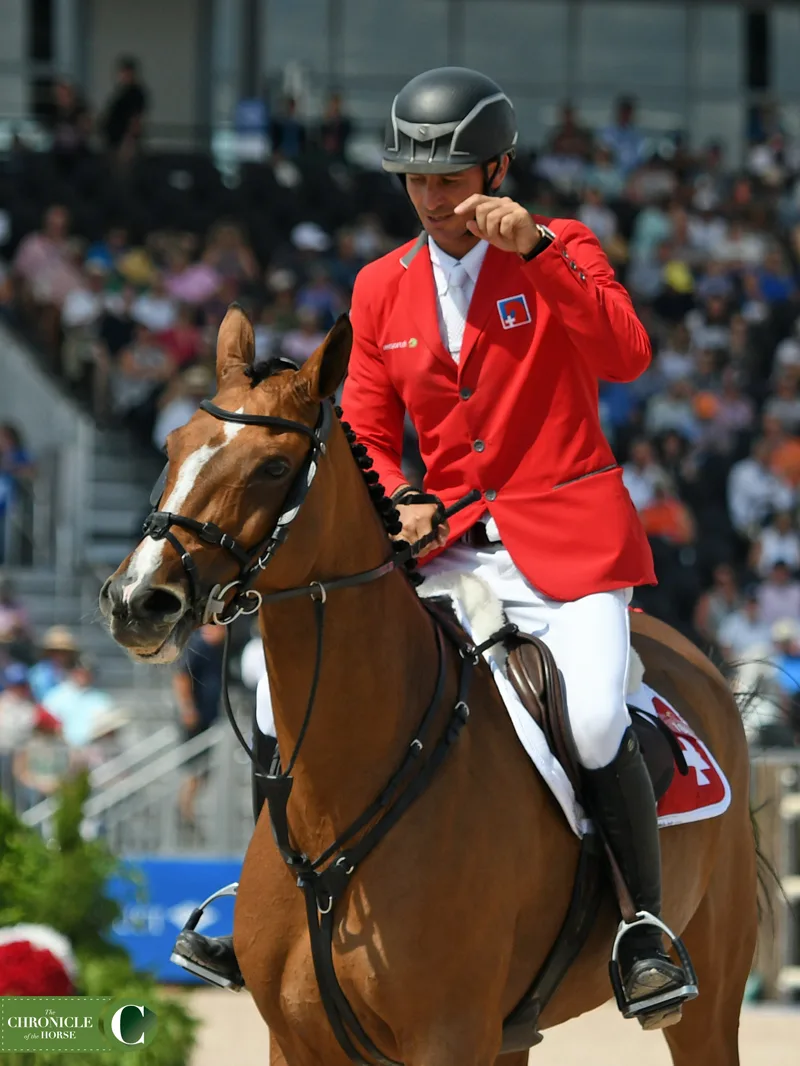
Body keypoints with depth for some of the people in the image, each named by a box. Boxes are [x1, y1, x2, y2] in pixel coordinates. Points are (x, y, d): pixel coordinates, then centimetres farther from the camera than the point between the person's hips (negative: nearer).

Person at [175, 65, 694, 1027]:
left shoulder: (562, 253, -2)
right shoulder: (382, 288, 10)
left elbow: (626, 358, -20)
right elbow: (367, 433, 14)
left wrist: (537, 251, -27)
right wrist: (399, 502, -7)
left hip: (565, 541, -5)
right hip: (445, 546, 5)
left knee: (594, 722, -29)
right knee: (289, 680, -6)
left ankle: (647, 929, -10)